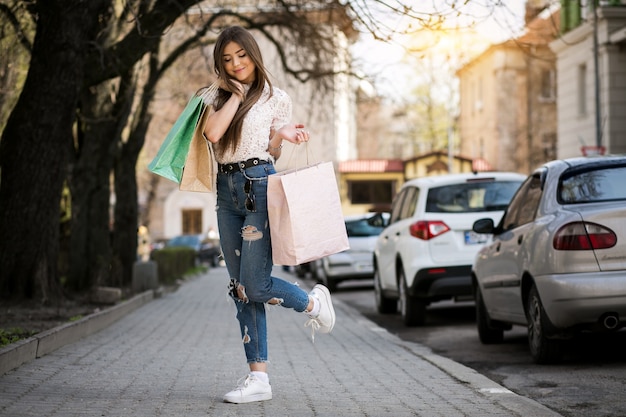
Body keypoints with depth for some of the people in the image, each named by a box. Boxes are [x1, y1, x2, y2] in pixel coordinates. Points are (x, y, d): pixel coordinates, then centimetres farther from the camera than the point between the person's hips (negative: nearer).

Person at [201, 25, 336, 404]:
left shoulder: (276, 99, 4)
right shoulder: (218, 98, 14)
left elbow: (272, 153, 8)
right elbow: (213, 134, -7)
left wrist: (284, 135, -11)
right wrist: (236, 94, -3)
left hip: (259, 187, -5)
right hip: (226, 190, 5)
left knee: (255, 285, -13)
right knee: (240, 289, 2)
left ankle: (313, 302, 18)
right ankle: (258, 377, 5)